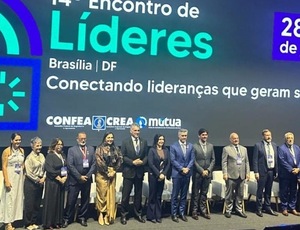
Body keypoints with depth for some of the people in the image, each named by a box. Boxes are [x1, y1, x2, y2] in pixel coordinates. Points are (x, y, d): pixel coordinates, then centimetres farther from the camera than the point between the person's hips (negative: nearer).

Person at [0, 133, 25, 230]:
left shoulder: (22, 150, 7)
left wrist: (23, 176, 10)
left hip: (20, 178, 6)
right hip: (10, 177, -6)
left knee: (18, 198, 10)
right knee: (9, 199, -3)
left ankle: (13, 219, 21)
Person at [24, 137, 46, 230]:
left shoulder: (42, 156, 6)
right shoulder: (29, 157, -11)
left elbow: (45, 168, 10)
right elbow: (29, 172, -14)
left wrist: (43, 178, -4)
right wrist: (38, 180, -10)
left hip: (40, 182, 6)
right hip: (31, 183, -6)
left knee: (37, 204, 11)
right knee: (29, 204, 2)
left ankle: (34, 222, 22)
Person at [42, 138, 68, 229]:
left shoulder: (63, 155, 12)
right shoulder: (50, 155, -8)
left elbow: (66, 167, 12)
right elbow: (49, 170, -16)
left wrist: (65, 177, -6)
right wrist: (59, 179, -15)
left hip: (62, 182, 6)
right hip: (52, 182, -6)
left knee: (60, 202, 8)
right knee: (51, 202, -2)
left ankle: (57, 222, 16)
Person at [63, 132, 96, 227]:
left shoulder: (91, 149, 9)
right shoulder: (71, 150, -1)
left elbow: (93, 163, 4)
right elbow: (70, 165, -9)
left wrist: (87, 176, -8)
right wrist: (79, 177, -14)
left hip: (87, 179, 3)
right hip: (74, 179, -3)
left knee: (85, 200, 11)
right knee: (71, 201, 0)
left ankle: (82, 218, 23)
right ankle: (67, 219, 13)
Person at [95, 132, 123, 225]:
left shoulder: (116, 149, 10)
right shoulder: (100, 148, -3)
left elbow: (120, 160, 4)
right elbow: (99, 161, -11)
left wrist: (114, 171, -7)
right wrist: (107, 172, -12)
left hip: (112, 174, 4)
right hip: (102, 174, -4)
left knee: (111, 194, 4)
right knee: (102, 194, 1)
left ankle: (108, 215, 12)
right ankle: (101, 214, 12)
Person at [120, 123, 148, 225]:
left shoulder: (144, 142, 7)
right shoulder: (125, 142, -3)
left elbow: (146, 155, 6)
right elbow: (123, 156, -7)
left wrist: (142, 162, -13)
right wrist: (132, 162, -17)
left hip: (140, 172, 3)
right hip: (128, 171, -3)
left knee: (138, 194, 12)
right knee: (126, 194, 2)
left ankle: (138, 213, 23)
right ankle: (123, 214, 13)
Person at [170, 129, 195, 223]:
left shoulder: (190, 146, 9)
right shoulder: (173, 146, -3)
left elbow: (192, 159, 5)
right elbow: (173, 160, -8)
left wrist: (187, 168, -10)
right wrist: (182, 169, -14)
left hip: (187, 174, 4)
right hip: (177, 174, -4)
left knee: (184, 195, 10)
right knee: (175, 195, 2)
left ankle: (182, 213, 18)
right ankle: (174, 214, 9)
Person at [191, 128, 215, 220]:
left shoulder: (210, 146, 9)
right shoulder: (194, 146, -6)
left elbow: (213, 160, 9)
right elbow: (194, 161, -9)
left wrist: (208, 170, -3)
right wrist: (202, 171, -12)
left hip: (207, 173, 4)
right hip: (197, 174, -4)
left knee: (204, 193, 10)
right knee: (195, 193, 3)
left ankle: (203, 210, 18)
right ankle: (194, 211, 10)